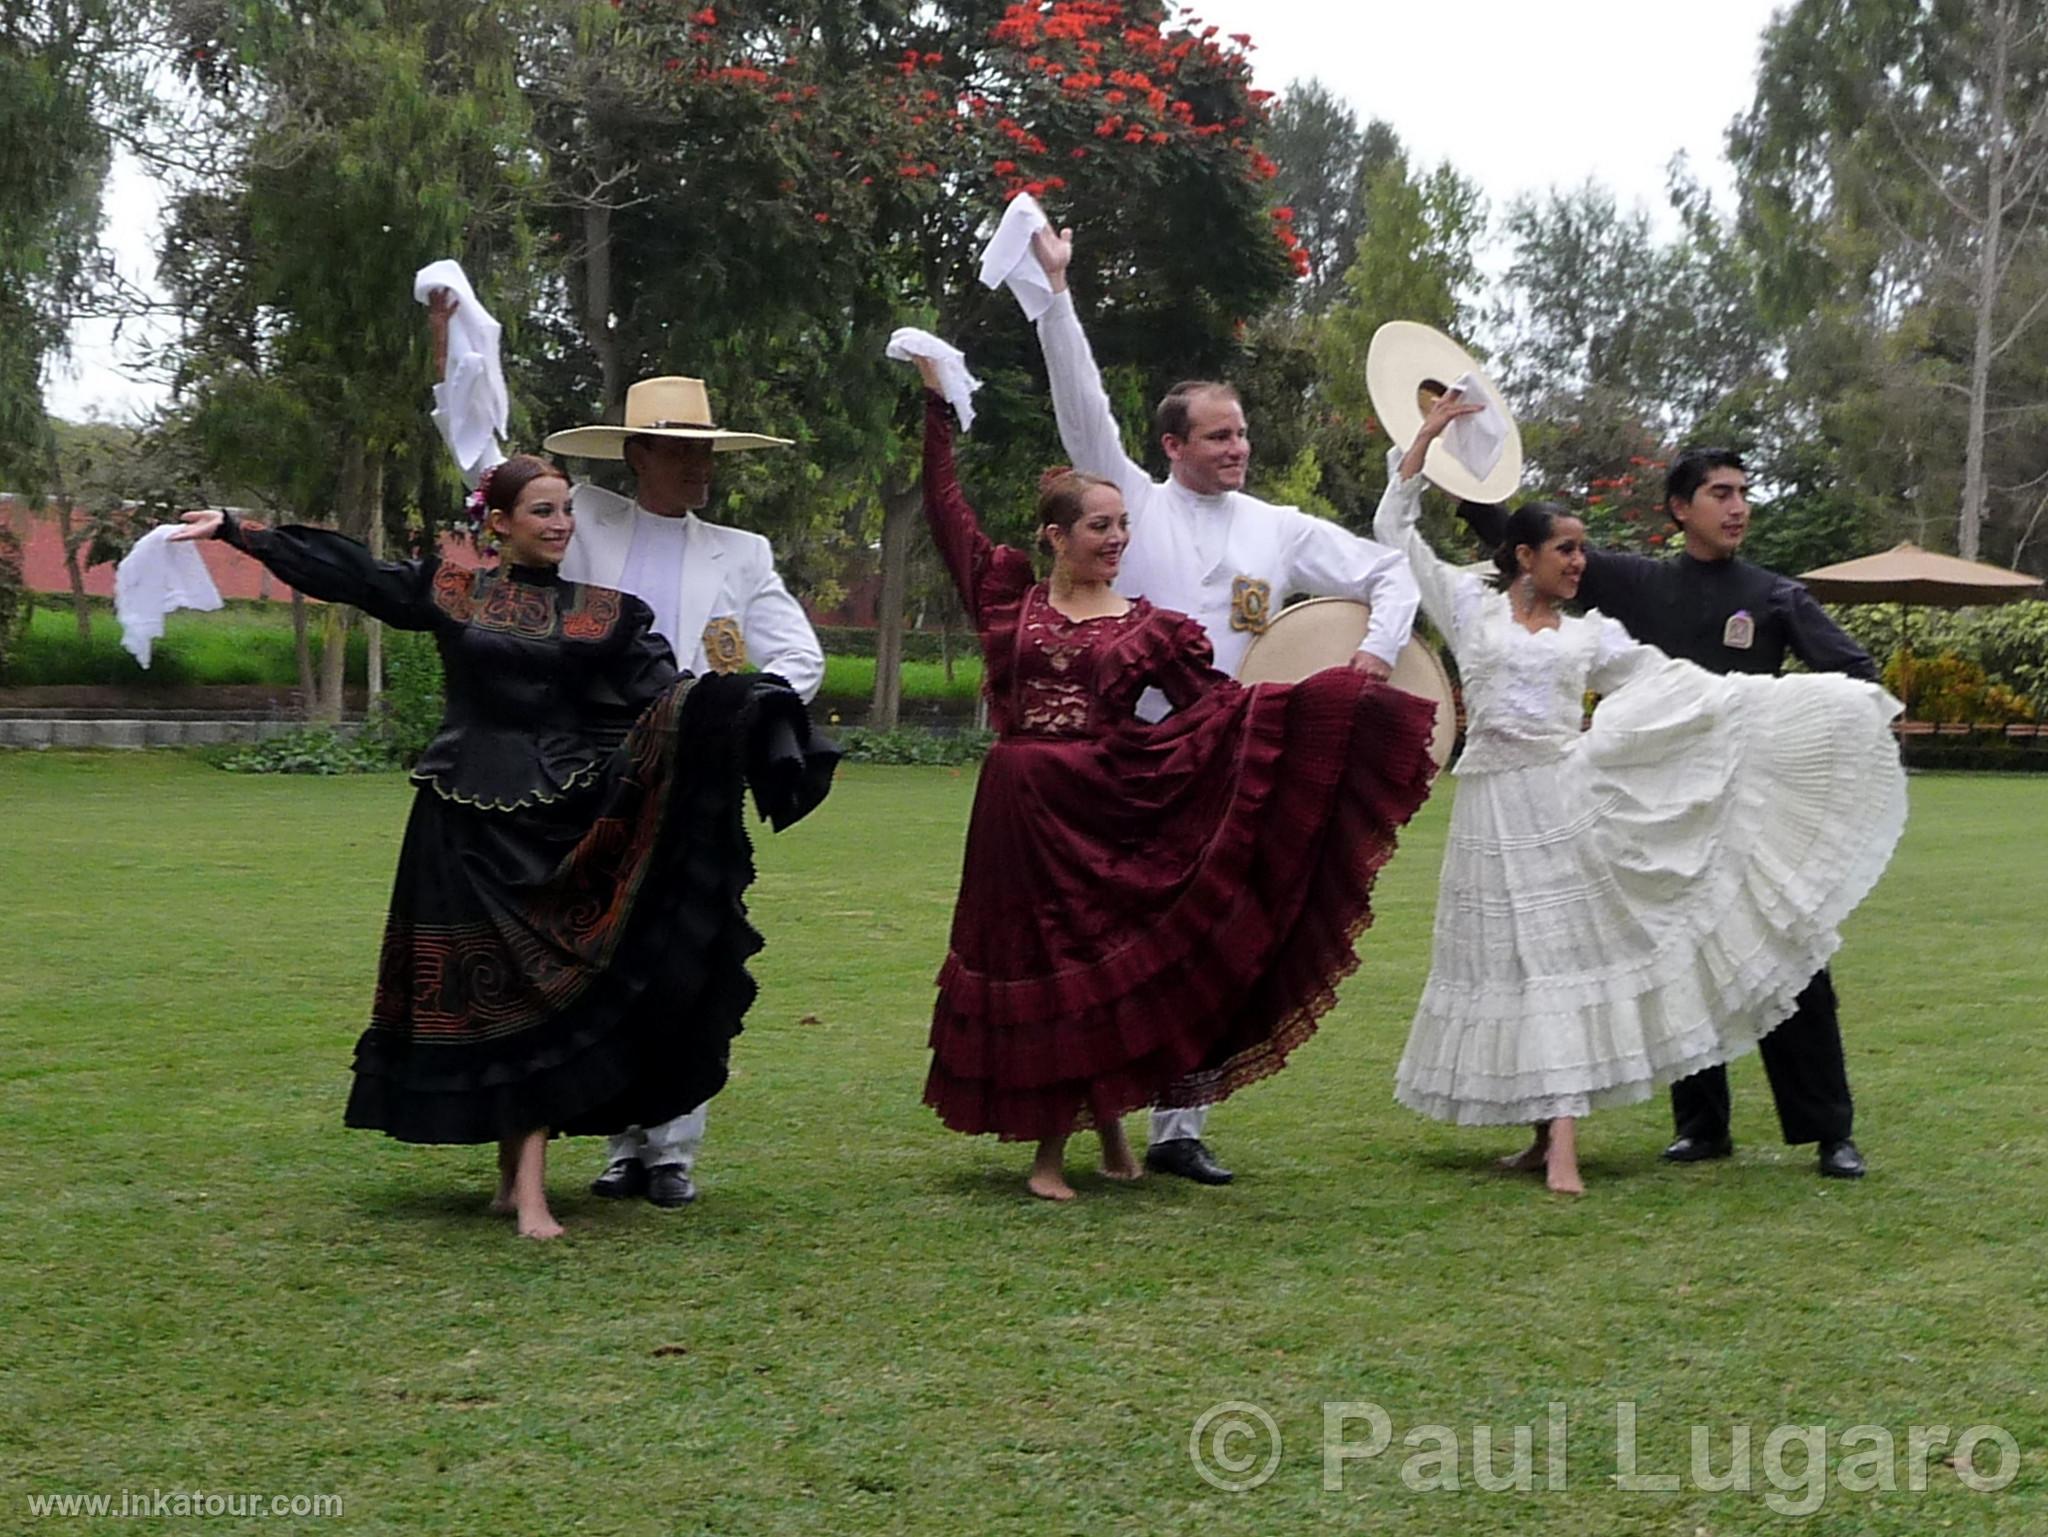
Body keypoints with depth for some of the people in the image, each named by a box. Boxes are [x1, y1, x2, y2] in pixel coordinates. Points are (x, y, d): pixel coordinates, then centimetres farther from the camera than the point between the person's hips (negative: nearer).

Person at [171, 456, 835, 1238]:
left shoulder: (606, 613, 6)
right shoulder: (449, 592, 8)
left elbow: (659, 695, -4)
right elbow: (342, 572, 10)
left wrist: (726, 696, -23)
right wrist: (234, 529, 9)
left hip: (560, 823, -1)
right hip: (468, 823, 1)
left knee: (538, 991, -6)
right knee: (482, 993, 3)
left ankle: (527, 1184, -7)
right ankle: (515, 1174, 14)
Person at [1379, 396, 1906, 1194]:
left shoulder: (1591, 634, 14)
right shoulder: (1470, 607, 9)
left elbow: (1680, 689, 13)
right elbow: (1396, 529, 8)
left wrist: (1825, 697, 10)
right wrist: (1427, 435, 4)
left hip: (1568, 799, 1)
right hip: (1497, 806, -1)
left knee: (1565, 956, -6)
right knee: (1518, 960, 1)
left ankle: (1560, 1142, -8)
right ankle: (1547, 1133, 11)